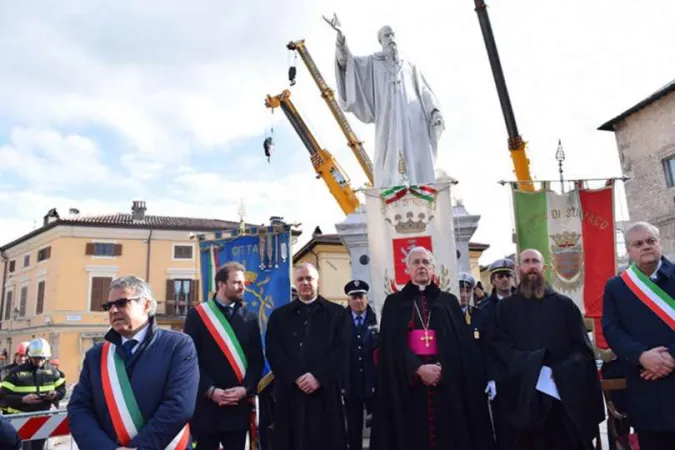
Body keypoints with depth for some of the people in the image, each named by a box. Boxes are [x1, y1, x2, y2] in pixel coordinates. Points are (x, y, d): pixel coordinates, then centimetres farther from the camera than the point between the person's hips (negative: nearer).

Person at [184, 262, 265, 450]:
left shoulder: (250, 318, 8)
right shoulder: (197, 315, 0)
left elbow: (258, 360, 6)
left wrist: (245, 388, -9)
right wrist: (211, 390, -13)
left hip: (239, 403, 2)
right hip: (206, 402, -2)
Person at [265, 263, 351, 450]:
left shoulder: (336, 313, 9)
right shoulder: (279, 316, 13)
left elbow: (342, 348, -1)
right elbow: (273, 352, 3)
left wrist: (318, 377, -12)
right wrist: (295, 378, -10)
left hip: (325, 390, -1)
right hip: (289, 391, 1)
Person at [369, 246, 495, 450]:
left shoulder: (449, 301, 11)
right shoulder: (394, 303, 8)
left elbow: (462, 343, 5)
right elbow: (391, 344, -2)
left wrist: (442, 368, -12)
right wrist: (419, 369, -16)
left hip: (447, 382, 1)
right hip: (408, 383, -1)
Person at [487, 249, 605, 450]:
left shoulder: (564, 304, 7)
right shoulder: (505, 308, 6)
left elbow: (583, 347, 2)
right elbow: (498, 347, -4)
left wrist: (561, 373, -15)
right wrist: (531, 366, -18)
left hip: (566, 397, 1)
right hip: (525, 398, 0)